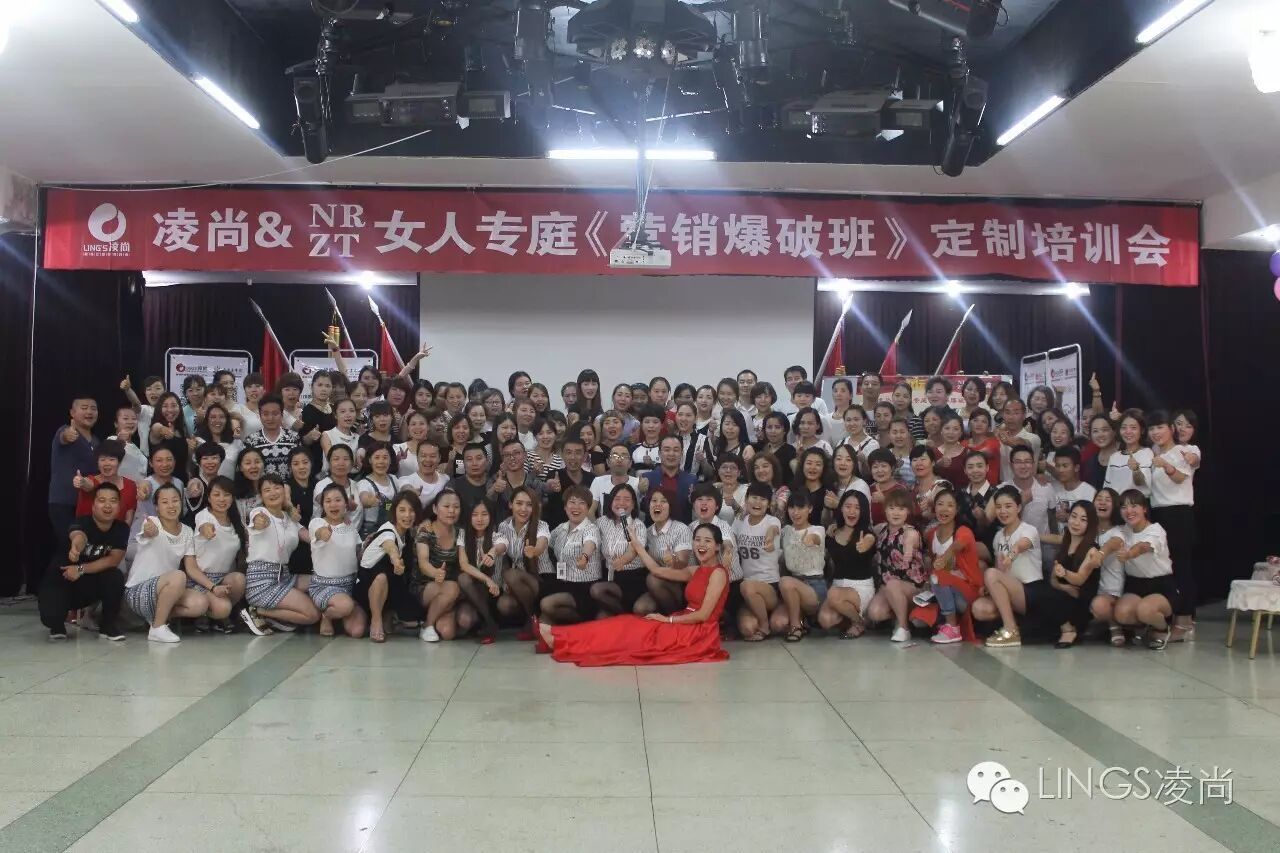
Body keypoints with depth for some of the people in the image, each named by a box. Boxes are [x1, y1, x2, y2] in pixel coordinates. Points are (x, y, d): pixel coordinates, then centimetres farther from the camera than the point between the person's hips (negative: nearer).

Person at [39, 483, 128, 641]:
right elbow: (78, 536, -49)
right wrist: (76, 547, -73)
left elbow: (114, 560, -17)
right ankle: (58, 625, 11)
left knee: (115, 577, -29)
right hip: (59, 579, -3)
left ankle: (107, 625, -5)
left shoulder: (121, 529, -10)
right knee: (50, 617, -30)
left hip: (89, 583, 3)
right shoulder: (82, 522, -24)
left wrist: (81, 569, -28)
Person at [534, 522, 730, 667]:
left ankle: (560, 640, -11)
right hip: (685, 625, 7)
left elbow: (704, 614, -16)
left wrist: (668, 619, -11)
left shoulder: (718, 573, -10)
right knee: (628, 623, -5)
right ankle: (559, 638, -11)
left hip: (698, 632, -7)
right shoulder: (697, 571, 14)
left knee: (628, 628, -11)